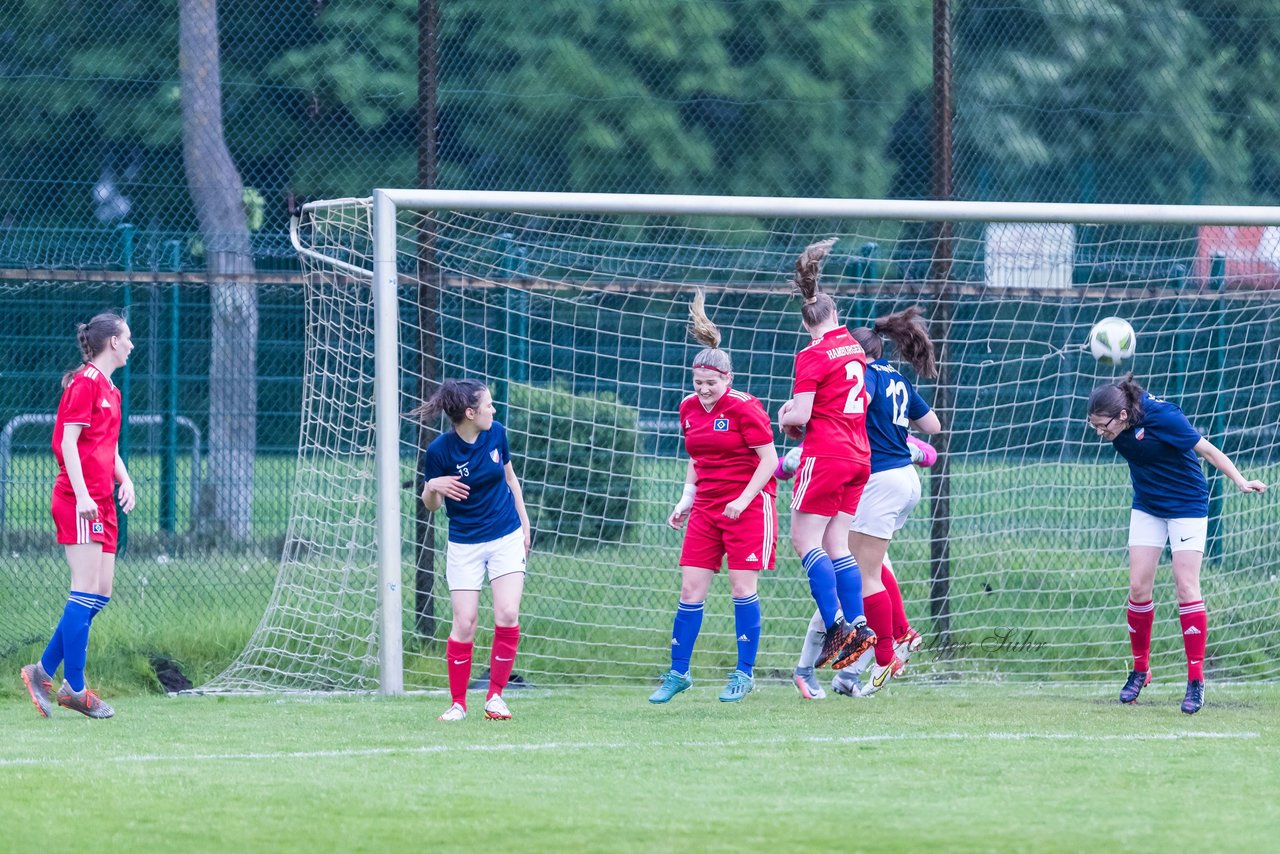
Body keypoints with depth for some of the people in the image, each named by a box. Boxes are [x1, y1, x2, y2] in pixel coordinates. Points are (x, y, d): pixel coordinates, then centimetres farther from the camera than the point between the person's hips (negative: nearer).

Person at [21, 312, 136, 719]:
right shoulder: (85, 382, -9)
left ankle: (44, 671, 11)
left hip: (101, 502, 9)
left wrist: (125, 480, 7)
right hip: (78, 500, -9)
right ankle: (75, 688, -9)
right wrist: (81, 493, -23)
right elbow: (69, 439, -15)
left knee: (101, 593, 6)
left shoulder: (109, 390, 19)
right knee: (87, 591, -11)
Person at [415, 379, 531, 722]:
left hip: (507, 538, 3)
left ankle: (495, 695, 4)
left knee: (507, 616, -9)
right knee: (464, 624, -6)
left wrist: (524, 524, 13)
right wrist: (432, 487, -27)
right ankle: (458, 703, 8)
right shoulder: (439, 450, -14)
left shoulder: (496, 434, -4)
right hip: (465, 545, -3)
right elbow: (432, 506, -4)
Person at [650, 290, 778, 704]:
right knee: (691, 588, 1)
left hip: (748, 506, -6)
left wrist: (744, 499, -19)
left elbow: (769, 458, -11)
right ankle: (678, 673, 9)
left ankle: (744, 673, 4)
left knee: (742, 587, -6)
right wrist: (686, 500, 11)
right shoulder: (689, 409, 7)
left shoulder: (743, 408, -13)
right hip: (706, 507, 6)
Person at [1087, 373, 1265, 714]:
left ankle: (1196, 680, -5)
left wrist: (1239, 480, -26)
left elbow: (1207, 449, -22)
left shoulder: (1162, 418, -30)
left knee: (1186, 587, -10)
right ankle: (1140, 670, 14)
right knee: (1138, 588, -1)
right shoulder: (1118, 425, -13)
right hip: (1147, 507, 5)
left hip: (1187, 505, -5)